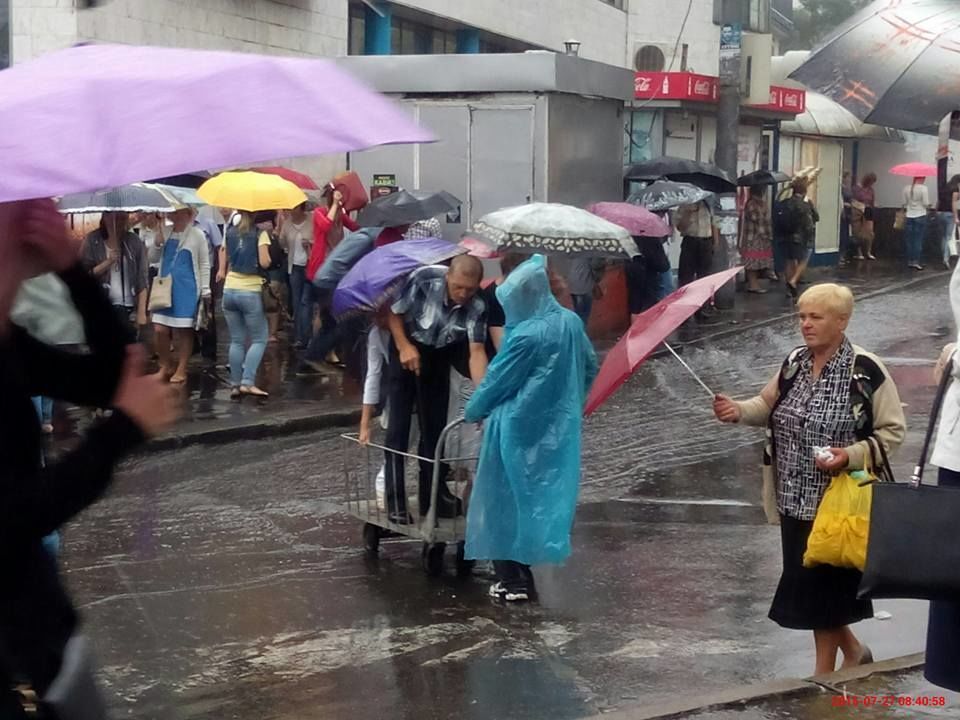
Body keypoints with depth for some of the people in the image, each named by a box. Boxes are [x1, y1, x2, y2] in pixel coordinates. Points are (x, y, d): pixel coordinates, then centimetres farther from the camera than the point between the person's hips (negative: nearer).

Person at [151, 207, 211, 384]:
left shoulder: (197, 235, -2)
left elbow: (204, 264, 2)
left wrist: (205, 290, -1)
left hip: (187, 290, -4)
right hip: (165, 288, 4)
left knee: (183, 331, 1)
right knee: (159, 330, -2)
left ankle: (181, 370, 11)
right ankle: (166, 365, 18)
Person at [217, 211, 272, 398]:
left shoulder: (230, 232, 9)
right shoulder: (260, 234, -6)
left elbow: (223, 254, 15)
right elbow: (264, 262, -13)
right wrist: (268, 257, 7)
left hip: (229, 290, 5)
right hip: (251, 292, -5)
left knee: (237, 340, 10)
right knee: (259, 340, 3)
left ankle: (235, 384, 7)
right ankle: (248, 382, -10)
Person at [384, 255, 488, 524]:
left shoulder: (476, 307, -24)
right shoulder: (424, 280, -31)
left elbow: (477, 351, -29)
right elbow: (393, 311, -17)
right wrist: (404, 347, -25)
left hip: (438, 354, 3)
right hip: (406, 347, -3)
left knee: (435, 426, 6)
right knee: (399, 425, -7)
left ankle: (433, 495, 17)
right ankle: (395, 501, -4)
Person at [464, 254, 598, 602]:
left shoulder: (527, 336, -24)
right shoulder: (571, 322, -1)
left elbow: (496, 381, -11)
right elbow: (590, 368, 13)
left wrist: (472, 412, 5)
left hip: (519, 431, -7)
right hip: (557, 428, 7)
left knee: (506, 499, 6)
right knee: (545, 497, 14)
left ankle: (512, 579, 9)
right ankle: (525, 572, 22)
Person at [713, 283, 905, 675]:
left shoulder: (867, 370, -13)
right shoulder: (794, 362, 5)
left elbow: (893, 431, -10)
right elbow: (769, 406, 19)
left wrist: (851, 455, -23)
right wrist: (738, 410, -2)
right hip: (796, 499, 6)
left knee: (824, 581, 1)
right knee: (807, 580, 12)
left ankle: (824, 672, 18)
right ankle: (853, 650, 35)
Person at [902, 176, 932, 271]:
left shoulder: (906, 188, 1)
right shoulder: (923, 188, -12)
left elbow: (904, 203, 5)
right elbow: (926, 204, -12)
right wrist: (928, 208, 9)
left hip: (909, 217, 4)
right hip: (920, 216, -4)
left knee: (909, 240, 10)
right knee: (918, 240, 0)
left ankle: (909, 261, 13)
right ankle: (916, 262, -5)